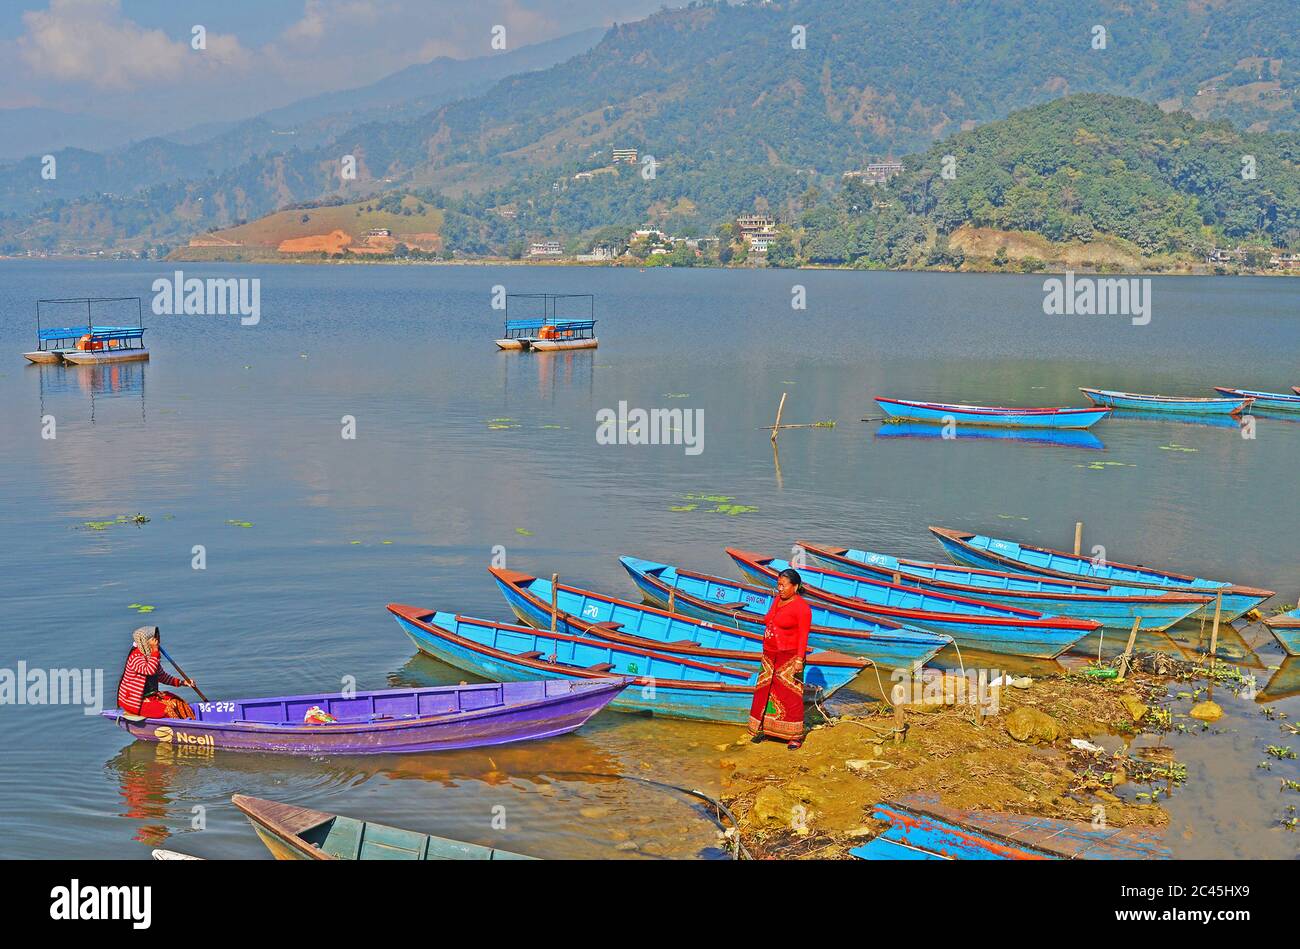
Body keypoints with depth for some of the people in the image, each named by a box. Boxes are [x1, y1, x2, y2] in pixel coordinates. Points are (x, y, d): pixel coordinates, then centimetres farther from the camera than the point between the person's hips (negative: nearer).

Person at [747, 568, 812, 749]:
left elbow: (803, 636, -15)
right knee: (764, 691, 9)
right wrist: (766, 651, 16)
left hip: (790, 657, -7)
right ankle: (762, 729, 19)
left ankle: (796, 736, 3)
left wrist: (799, 660, -20)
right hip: (770, 656, 7)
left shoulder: (801, 607, -12)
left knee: (791, 695, -4)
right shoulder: (777, 600, 10)